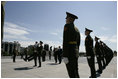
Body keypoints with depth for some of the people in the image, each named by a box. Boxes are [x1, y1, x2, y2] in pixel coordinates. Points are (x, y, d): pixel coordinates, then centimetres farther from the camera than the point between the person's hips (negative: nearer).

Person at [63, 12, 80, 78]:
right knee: (75, 73, 14)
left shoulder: (67, 26, -8)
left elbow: (65, 41, -18)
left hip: (69, 53, -9)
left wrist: (65, 56, -21)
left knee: (72, 74, -4)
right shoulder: (77, 29, 19)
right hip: (75, 52, 9)